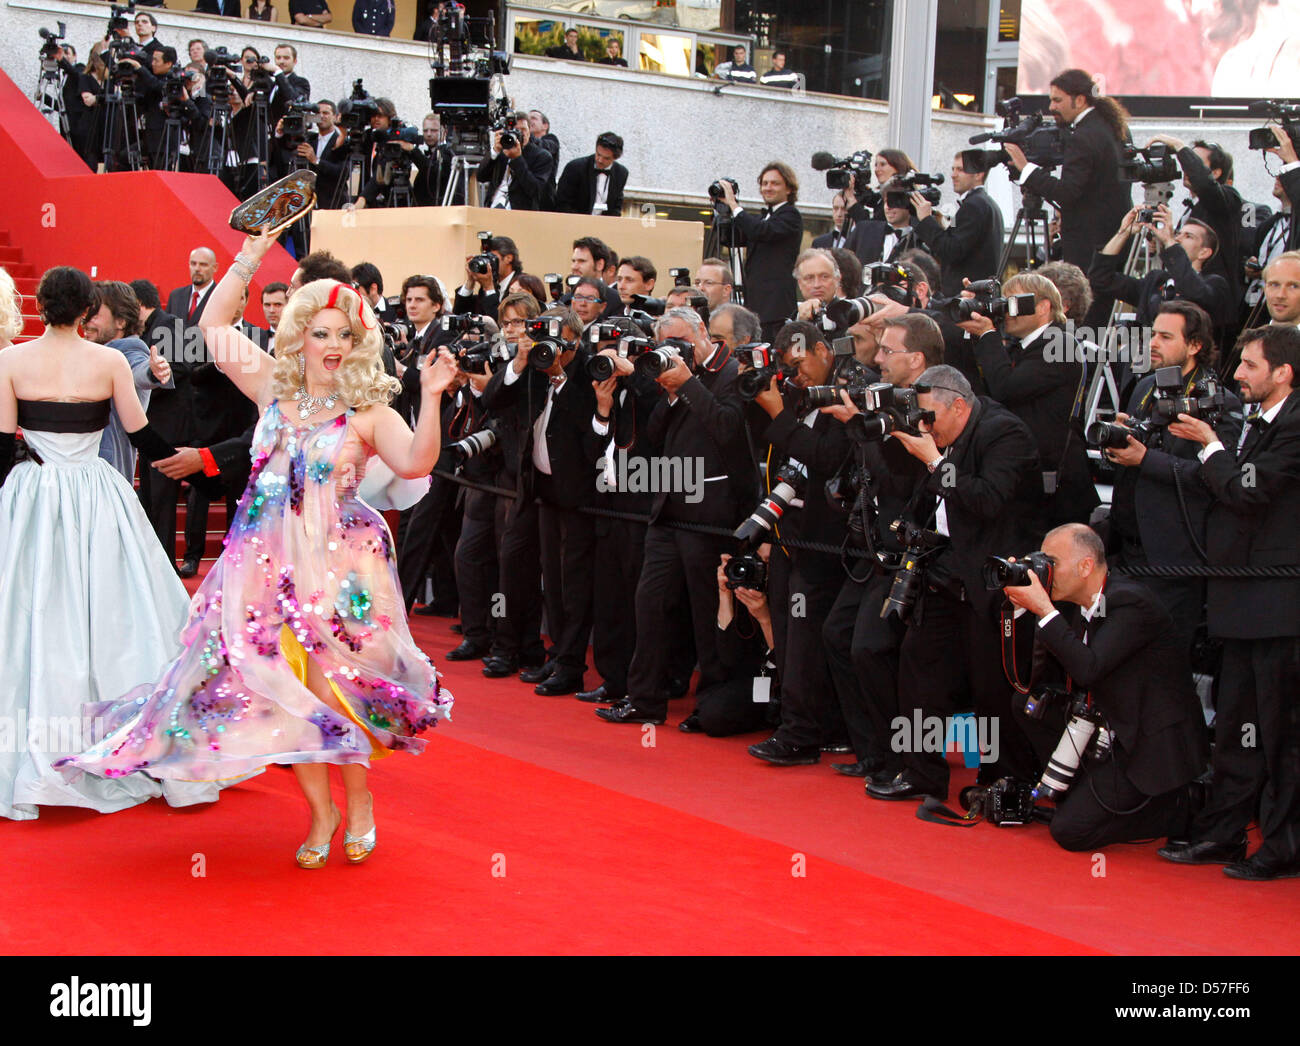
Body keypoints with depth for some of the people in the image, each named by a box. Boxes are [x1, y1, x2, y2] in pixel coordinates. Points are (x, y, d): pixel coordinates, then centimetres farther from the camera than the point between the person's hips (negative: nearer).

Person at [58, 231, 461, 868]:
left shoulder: (369, 410, -4)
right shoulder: (275, 388, 6)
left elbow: (416, 463, -18)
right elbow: (214, 326, 9)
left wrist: (430, 399, -30)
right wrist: (250, 258, 3)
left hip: (337, 564, -4)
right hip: (268, 562, 4)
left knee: (324, 682, -6)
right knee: (280, 685, 4)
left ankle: (356, 799, 15)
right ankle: (321, 812, 17)